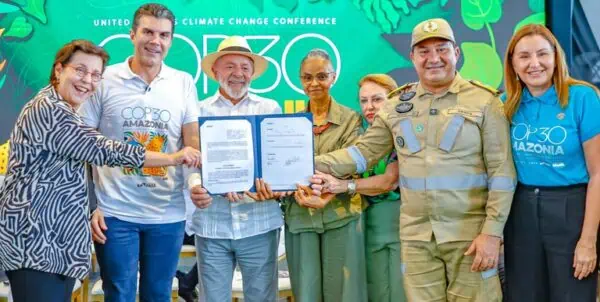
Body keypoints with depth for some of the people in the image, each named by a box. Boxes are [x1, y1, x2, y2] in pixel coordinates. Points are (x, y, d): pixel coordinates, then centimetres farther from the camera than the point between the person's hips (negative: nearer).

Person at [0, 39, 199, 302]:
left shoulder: (64, 114, 19)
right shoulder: (47, 110, -15)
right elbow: (103, 151, -19)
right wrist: (173, 158, -14)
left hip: (57, 241, 10)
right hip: (34, 239, -10)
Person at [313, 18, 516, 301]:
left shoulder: (484, 100, -4)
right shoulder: (397, 105, 8)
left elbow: (502, 172, -6)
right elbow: (363, 151, 11)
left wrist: (492, 231, -12)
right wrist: (312, 164, 0)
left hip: (470, 233, -3)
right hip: (416, 236, 3)